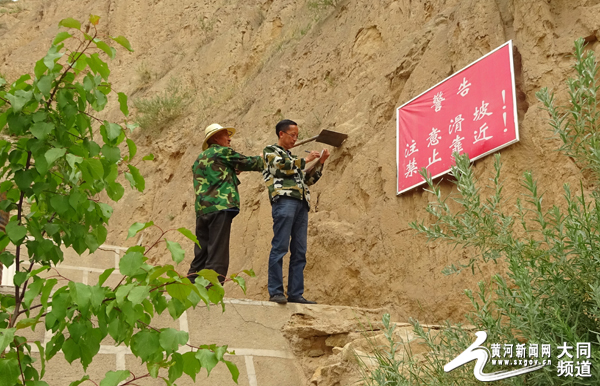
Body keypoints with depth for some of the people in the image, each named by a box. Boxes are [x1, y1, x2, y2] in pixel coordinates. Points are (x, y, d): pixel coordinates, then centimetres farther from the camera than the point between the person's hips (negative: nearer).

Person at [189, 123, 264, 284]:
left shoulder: (199, 158, 25)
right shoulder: (222, 151, 3)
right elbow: (248, 163, 10)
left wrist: (232, 172, 22)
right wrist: (262, 159, 28)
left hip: (201, 210, 8)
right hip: (220, 206, -8)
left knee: (200, 256, 9)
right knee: (217, 254, -10)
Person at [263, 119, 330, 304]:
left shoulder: (292, 158, 32)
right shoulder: (270, 151, 12)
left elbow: (308, 179, 29)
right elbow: (281, 167, -7)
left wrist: (320, 163, 17)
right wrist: (305, 160, 0)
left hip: (301, 205, 7)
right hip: (284, 200, -7)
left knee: (299, 252, 2)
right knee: (280, 247, -12)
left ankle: (295, 294, 2)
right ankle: (275, 292, -13)